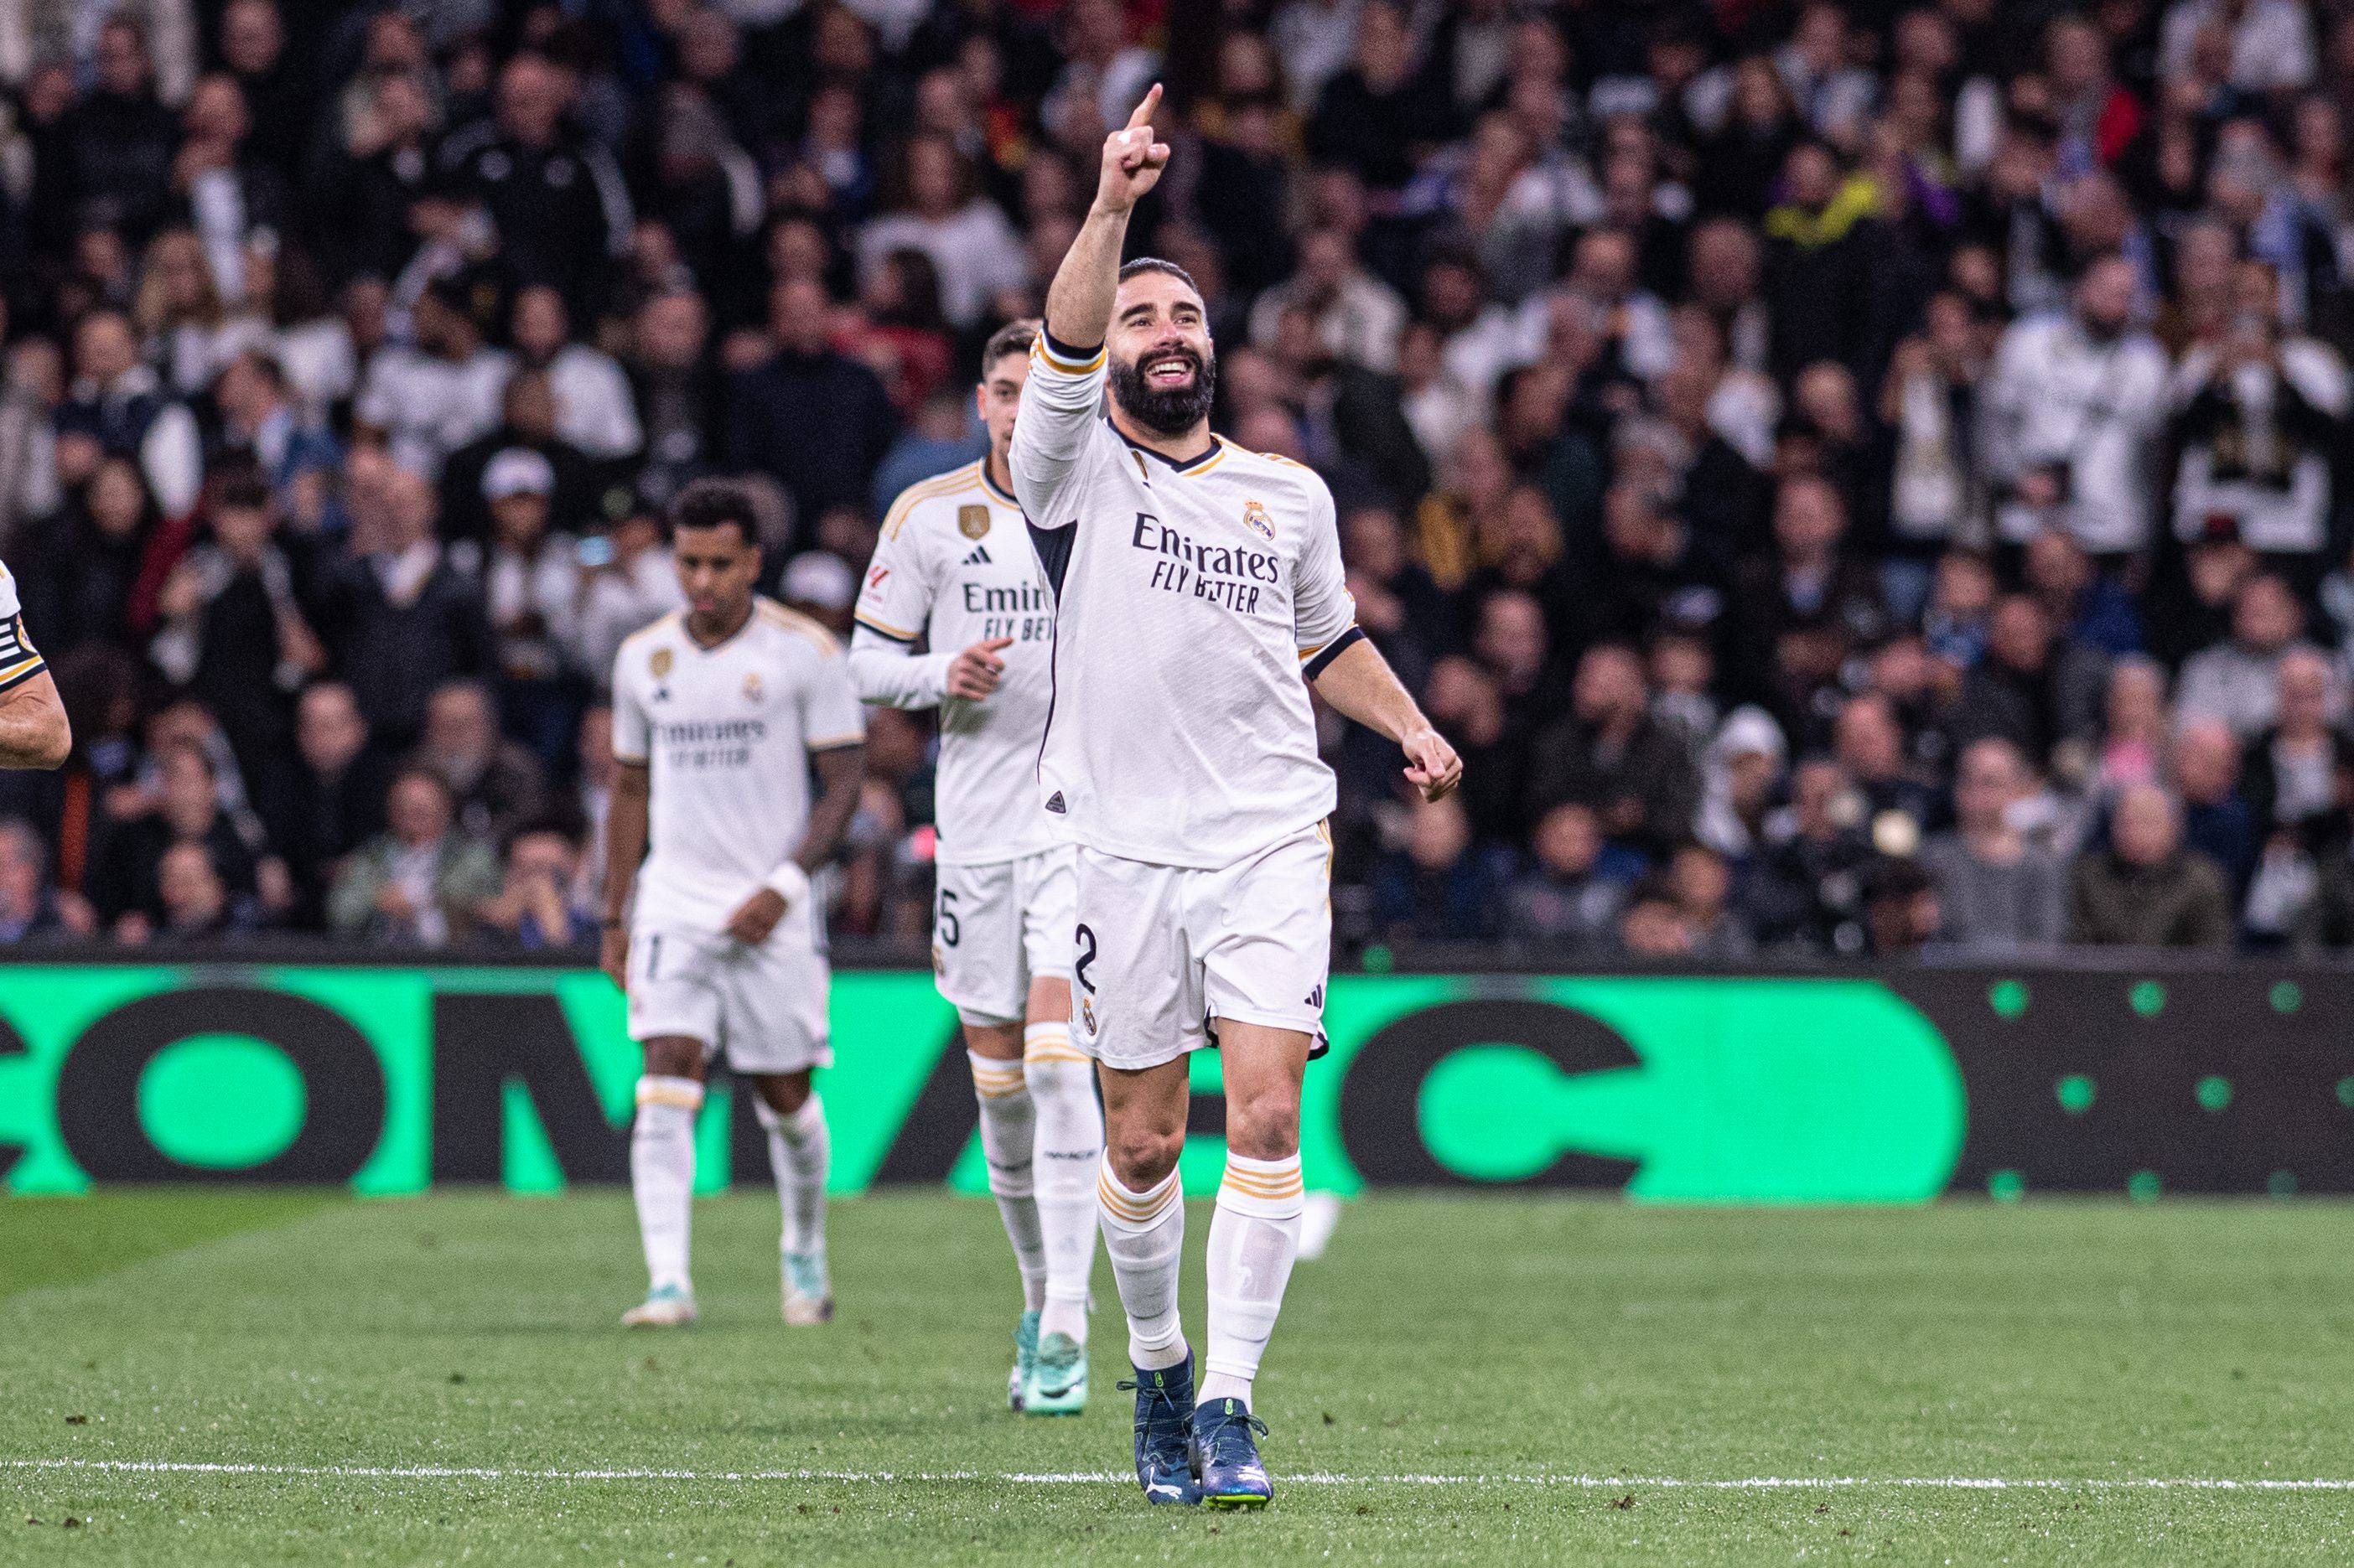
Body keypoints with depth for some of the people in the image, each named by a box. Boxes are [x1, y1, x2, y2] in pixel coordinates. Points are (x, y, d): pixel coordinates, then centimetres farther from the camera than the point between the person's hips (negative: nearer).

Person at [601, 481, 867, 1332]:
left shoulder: (803, 651, -5)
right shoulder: (643, 657, 6)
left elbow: (843, 782, -5)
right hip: (674, 901, 2)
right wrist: (615, 918, 12)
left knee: (784, 1096, 7)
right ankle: (668, 1283, -20)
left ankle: (805, 1251, 34)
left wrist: (784, 885, -16)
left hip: (773, 910, -2)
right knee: (667, 1082, -14)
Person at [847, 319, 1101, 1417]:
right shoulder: (930, 515, 5)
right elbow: (868, 661, 8)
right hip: (979, 822, 2)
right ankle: (1041, 1297, 25)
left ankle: (1066, 1329, -17)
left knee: (1059, 1059, -15)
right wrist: (940, 677, -12)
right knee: (997, 1074, 6)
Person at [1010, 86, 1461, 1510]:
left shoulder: (1291, 496, 14)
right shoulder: (1079, 470, 2)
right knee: (1142, 1145, 5)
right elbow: (1061, 353, -18)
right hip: (1122, 847, -1)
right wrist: (1113, 207, -31)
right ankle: (1159, 1370, 27)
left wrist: (1411, 728, 12)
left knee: (1268, 1120, -13)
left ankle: (1228, 1406, -9)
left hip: (1269, 843, 1)